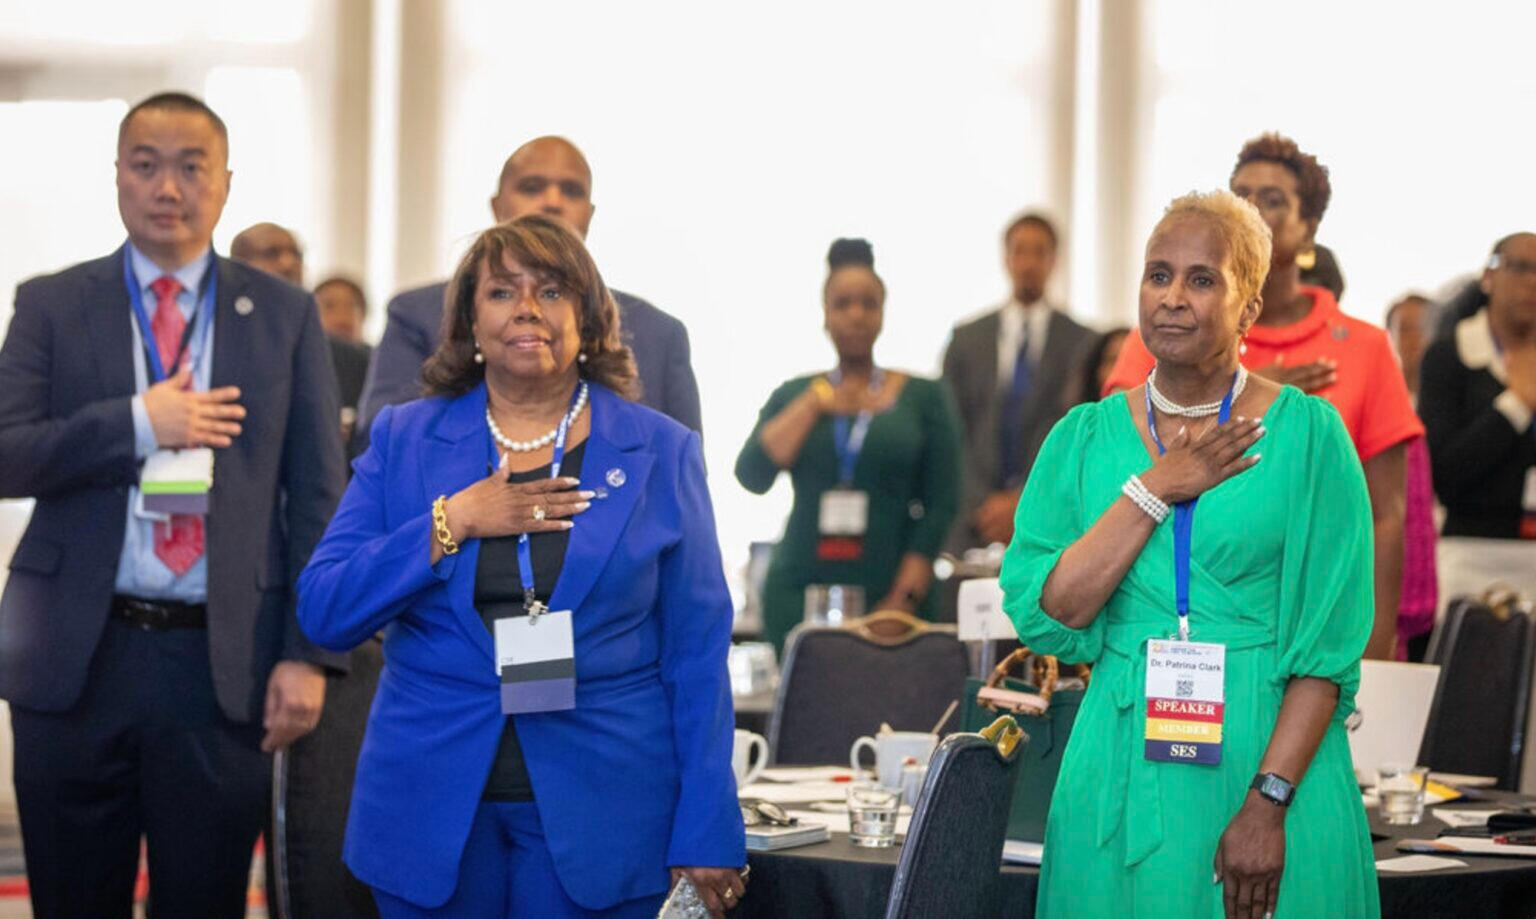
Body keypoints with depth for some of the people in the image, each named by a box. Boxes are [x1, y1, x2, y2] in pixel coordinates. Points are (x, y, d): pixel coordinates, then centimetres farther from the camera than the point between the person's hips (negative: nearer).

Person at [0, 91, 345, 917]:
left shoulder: (284, 316, 7)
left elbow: (317, 497, 5)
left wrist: (308, 655, -4)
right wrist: (138, 424, -15)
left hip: (224, 664, 0)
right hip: (77, 659, 0)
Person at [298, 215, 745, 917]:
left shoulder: (660, 453, 4)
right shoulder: (403, 440, 7)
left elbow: (695, 653, 2)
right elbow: (323, 611, -1)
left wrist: (706, 835, -4)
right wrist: (451, 522, -12)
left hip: (598, 824, -1)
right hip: (430, 808, 1)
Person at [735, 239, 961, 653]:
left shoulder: (924, 397, 8)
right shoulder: (793, 397, 13)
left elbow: (941, 505, 2)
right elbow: (752, 476, 0)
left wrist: (904, 596, -7)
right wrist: (814, 404, -1)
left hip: (888, 598, -1)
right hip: (799, 597, 1)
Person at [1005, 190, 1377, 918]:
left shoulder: (1309, 434, -3)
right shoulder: (1084, 438, 7)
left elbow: (1329, 646, -9)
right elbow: (1040, 615, -4)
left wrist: (1270, 800, -18)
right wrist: (1154, 491, -10)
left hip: (1269, 762, -2)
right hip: (1120, 782, 2)